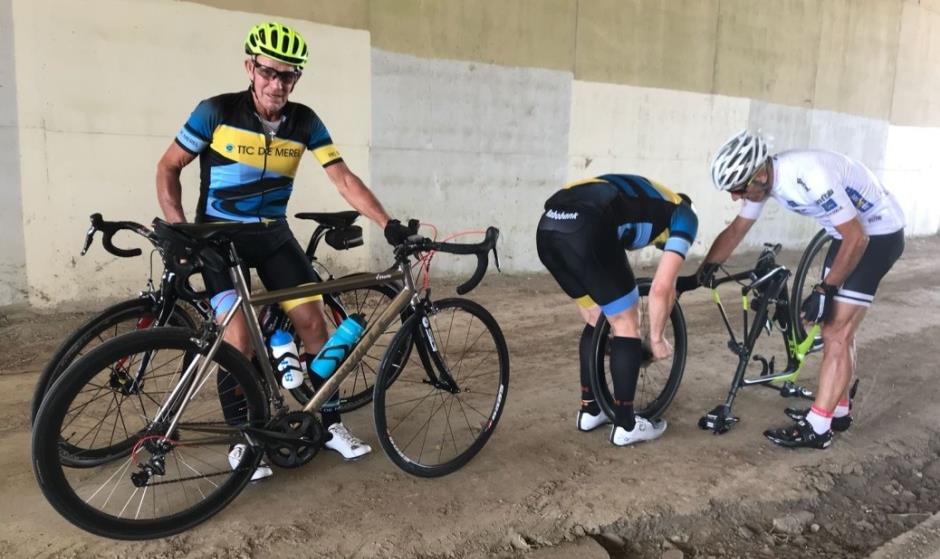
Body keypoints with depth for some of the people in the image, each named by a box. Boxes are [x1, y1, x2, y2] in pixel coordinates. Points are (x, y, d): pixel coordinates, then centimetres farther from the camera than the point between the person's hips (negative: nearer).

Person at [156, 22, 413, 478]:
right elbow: (168, 168, -5)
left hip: (273, 235, 4)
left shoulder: (304, 121, -6)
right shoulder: (217, 112, -14)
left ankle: (331, 423, 13)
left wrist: (388, 224, -19)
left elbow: (344, 180, -9)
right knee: (239, 335, -16)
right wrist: (178, 230, -17)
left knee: (313, 321, -3)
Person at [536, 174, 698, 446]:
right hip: (584, 231, -8)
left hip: (547, 228, 8)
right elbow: (662, 287, 9)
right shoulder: (684, 216, 21)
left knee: (597, 323, 25)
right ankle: (625, 425, 21)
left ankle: (590, 410, 35)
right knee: (627, 326, 12)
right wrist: (656, 338, 23)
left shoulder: (640, 196, 41)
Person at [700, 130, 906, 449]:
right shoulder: (763, 179, -9)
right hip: (849, 232, 9)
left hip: (879, 233, -9)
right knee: (834, 327, 13)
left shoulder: (809, 177, -35)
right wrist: (704, 270, -6)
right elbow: (735, 230, 3)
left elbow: (856, 238, -28)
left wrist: (824, 291, -23)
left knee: (837, 333, -9)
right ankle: (838, 410, 26)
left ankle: (817, 428, -1)